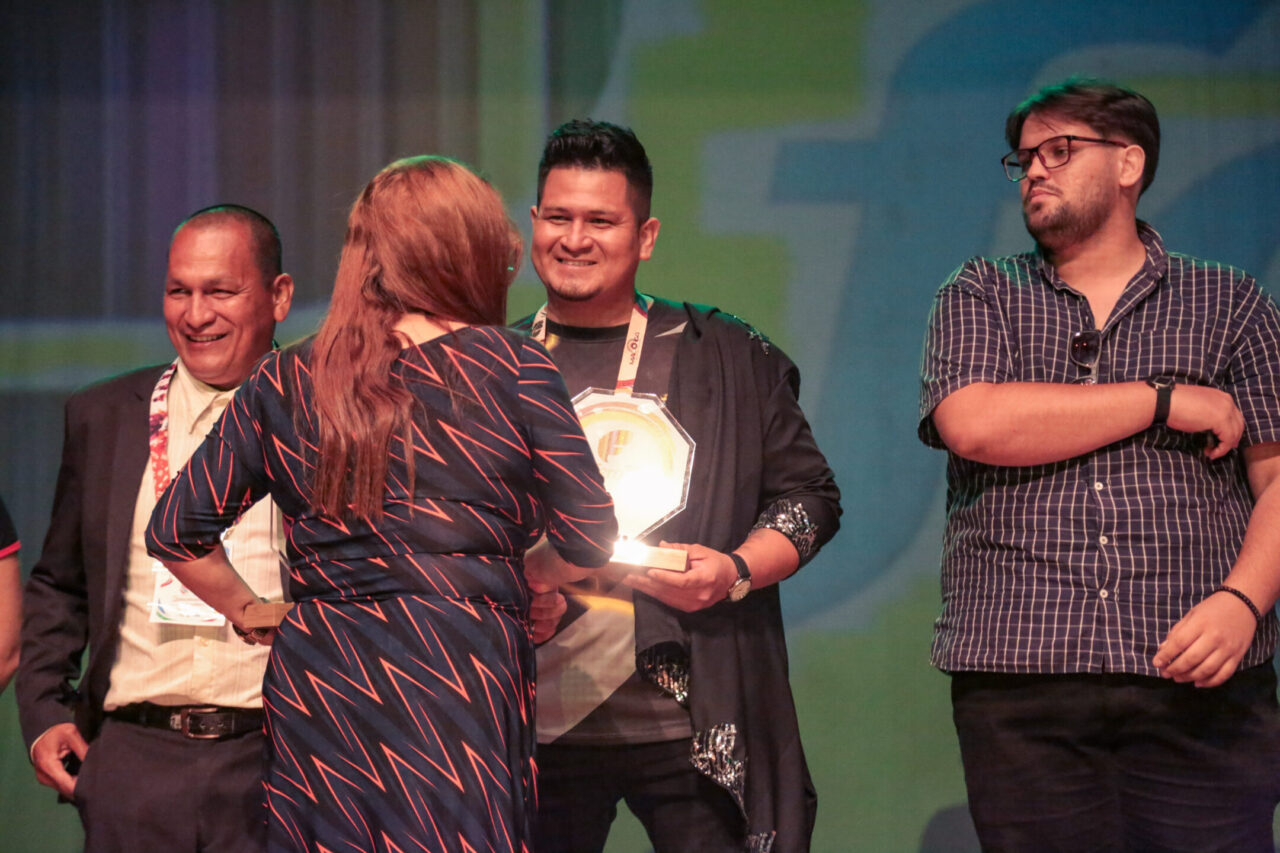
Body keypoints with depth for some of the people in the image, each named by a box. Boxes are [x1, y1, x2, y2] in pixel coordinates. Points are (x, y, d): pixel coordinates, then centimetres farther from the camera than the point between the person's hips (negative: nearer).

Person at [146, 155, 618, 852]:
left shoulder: (283, 382, 7)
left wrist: (250, 613, 23)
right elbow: (589, 540, -1)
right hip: (456, 682, -4)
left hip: (310, 685, 4)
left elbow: (175, 533, 9)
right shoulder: (509, 367, -3)